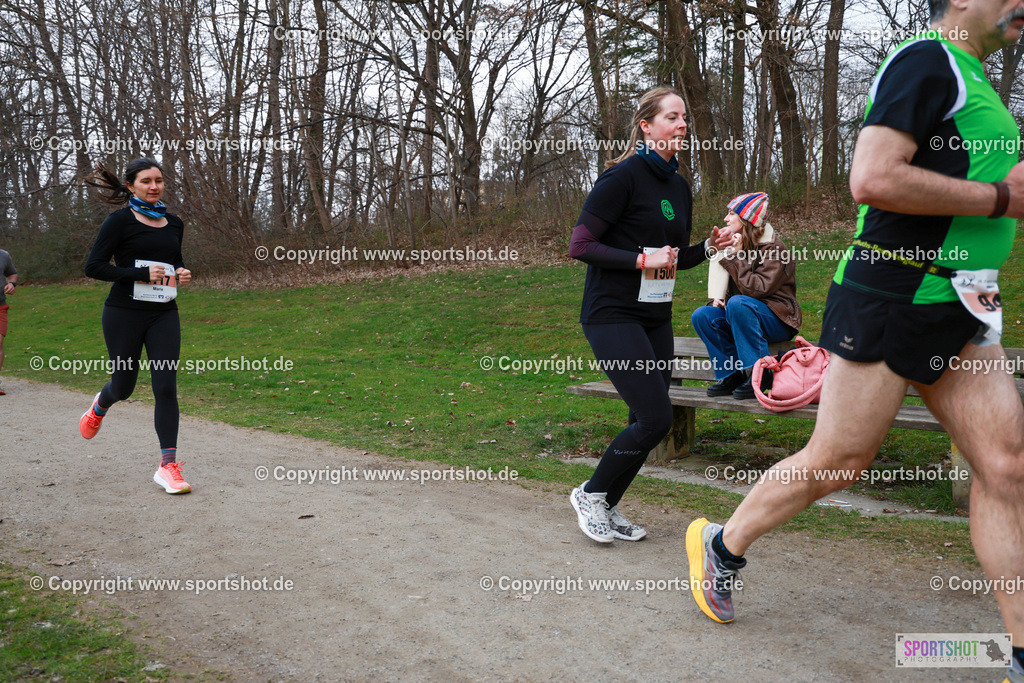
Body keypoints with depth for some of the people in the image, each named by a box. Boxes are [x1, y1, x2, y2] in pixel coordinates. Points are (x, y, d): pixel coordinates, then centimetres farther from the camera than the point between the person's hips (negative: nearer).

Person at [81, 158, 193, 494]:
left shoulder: (174, 224, 10)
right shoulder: (120, 221, -6)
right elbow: (94, 267, -10)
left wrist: (183, 273, 2)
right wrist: (141, 274, -19)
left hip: (164, 315, 3)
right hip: (124, 314, -3)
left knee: (166, 387, -6)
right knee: (123, 386, 10)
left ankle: (168, 466, -2)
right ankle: (99, 406, 48)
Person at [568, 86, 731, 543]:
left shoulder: (679, 186, 13)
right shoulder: (623, 177, -11)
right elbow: (580, 245, -14)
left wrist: (708, 249, 3)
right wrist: (641, 259, -20)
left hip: (655, 317, 8)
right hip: (613, 315, -8)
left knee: (647, 422, 7)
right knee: (655, 418, -13)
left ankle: (607, 509, 23)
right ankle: (590, 494, 8)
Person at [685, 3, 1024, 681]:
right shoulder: (926, 61, -11)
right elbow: (872, 180, -25)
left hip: (959, 319, 9)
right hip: (889, 304, -9)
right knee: (835, 463, -1)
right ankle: (722, 546, 22)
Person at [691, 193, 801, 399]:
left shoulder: (772, 247, -12)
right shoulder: (735, 243, 11)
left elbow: (758, 289, -23)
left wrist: (738, 256, -21)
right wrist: (717, 299, -2)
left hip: (777, 319, -7)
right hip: (742, 317, 7)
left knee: (737, 303, -36)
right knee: (701, 316, -15)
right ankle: (731, 374, -10)